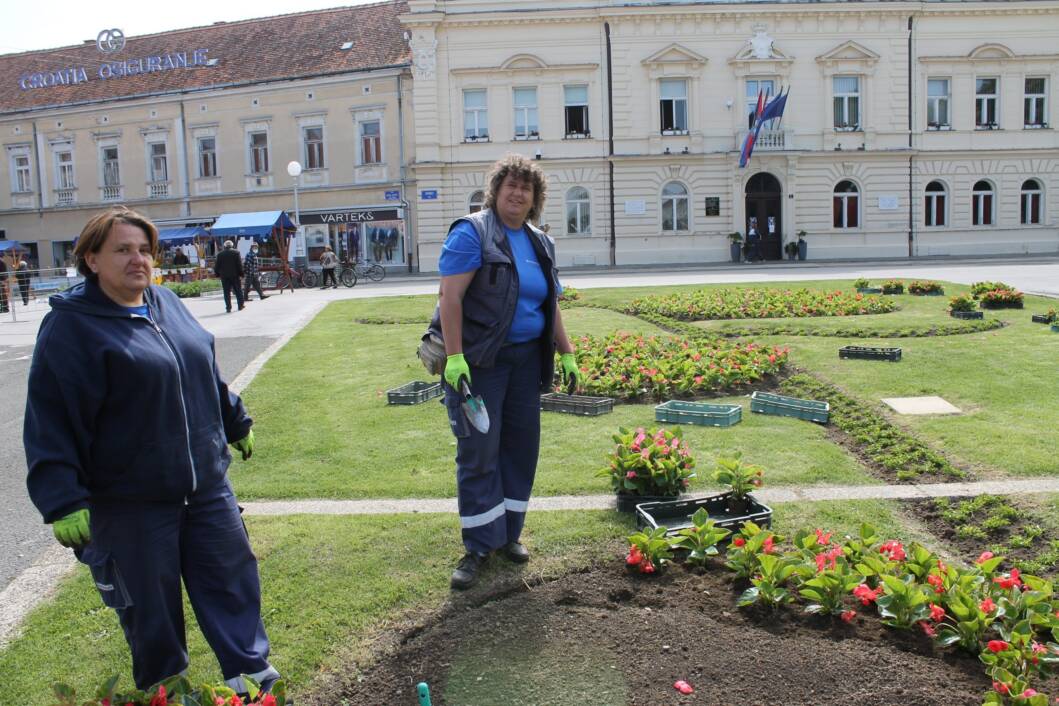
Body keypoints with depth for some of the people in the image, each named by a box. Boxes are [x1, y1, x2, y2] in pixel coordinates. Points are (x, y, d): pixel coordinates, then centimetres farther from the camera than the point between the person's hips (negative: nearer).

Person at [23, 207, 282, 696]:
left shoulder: (167, 304, 6)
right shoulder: (71, 326, -13)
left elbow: (207, 373, 19)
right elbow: (50, 422, -17)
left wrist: (236, 424, 27)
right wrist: (63, 502, -22)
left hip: (207, 484, 6)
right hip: (130, 501, -6)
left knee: (233, 578, 13)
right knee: (150, 603, 10)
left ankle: (248, 670, 29)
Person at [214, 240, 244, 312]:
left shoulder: (220, 254, 3)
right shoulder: (236, 252, -2)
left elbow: (217, 266, 3)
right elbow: (240, 264, -6)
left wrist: (217, 274, 13)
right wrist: (241, 273, -1)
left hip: (224, 276, 1)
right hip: (235, 275, -1)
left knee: (227, 292, 2)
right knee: (238, 291, 10)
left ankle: (228, 308, -1)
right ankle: (240, 306, 13)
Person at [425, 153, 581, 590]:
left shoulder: (540, 243, 13)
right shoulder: (472, 232, -8)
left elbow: (551, 307, 19)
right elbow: (450, 296, -16)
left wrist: (567, 355, 14)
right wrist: (454, 357, -22)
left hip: (526, 359, 7)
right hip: (479, 360, -7)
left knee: (521, 446, 10)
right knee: (479, 450, -3)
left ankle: (509, 533, 25)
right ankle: (479, 546, 9)